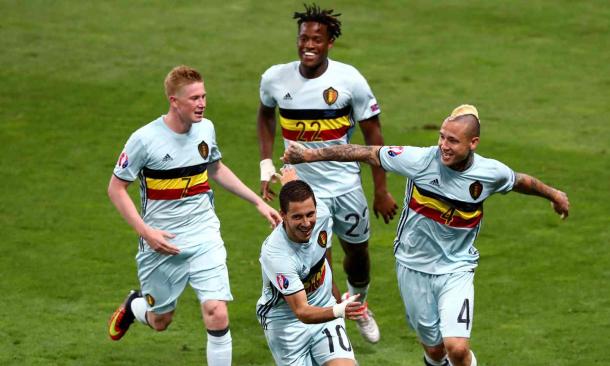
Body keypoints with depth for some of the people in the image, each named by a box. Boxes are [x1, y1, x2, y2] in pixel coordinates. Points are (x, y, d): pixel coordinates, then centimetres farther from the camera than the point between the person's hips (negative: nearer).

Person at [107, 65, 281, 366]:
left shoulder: (206, 129, 0)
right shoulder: (145, 140, -16)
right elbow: (116, 188, -8)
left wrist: (258, 202, 17)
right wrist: (146, 231, -18)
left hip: (204, 238, 3)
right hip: (161, 244, -3)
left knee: (217, 315, -14)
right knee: (160, 321, 14)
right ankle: (133, 306, 50)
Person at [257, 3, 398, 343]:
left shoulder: (349, 80, -14)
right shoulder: (275, 79, -8)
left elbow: (373, 134, -6)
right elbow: (266, 114, 15)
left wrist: (382, 191, -5)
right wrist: (266, 165, 7)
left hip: (346, 185, 1)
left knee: (358, 255, 19)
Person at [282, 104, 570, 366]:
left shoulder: (491, 173, -12)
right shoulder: (419, 160, -18)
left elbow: (520, 181, 11)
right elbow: (367, 153, -9)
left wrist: (553, 194, 28)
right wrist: (310, 155, -8)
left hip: (457, 269, 0)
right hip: (414, 266, 0)